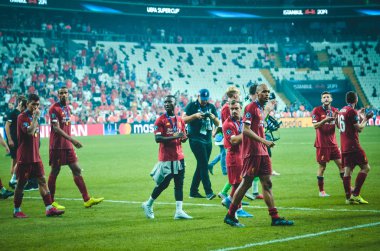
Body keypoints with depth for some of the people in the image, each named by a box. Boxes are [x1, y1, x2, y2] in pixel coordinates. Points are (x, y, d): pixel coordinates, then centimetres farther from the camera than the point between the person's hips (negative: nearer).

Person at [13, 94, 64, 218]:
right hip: (24, 157, -7)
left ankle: (49, 208, 0)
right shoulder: (22, 117, -11)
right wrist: (35, 118, -24)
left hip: (35, 156, 7)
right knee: (21, 183, 1)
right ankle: (16, 210, 11)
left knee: (42, 180, 2)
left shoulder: (33, 116, 14)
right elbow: (30, 131, -26)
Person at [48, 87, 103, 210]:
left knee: (76, 170, 5)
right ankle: (51, 202, 9)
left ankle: (87, 200, 7)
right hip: (57, 146, -8)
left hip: (67, 145, 8)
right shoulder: (54, 109, -12)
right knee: (54, 172, 0)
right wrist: (72, 140, -26)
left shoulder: (67, 108, 13)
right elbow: (56, 128, -20)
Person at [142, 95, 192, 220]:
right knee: (163, 184, -1)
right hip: (166, 157, -6)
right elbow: (158, 139, -15)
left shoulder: (180, 120, 11)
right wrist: (174, 137, -24)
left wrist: (184, 138, -5)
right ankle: (148, 205, 19)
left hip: (178, 156, 6)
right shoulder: (160, 120, -7)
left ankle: (179, 211, 0)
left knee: (179, 184, 1)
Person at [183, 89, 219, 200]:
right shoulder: (192, 106, -1)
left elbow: (217, 124, 10)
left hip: (208, 140, 6)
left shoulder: (211, 107, 11)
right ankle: (208, 192, -17)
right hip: (196, 139, -6)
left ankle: (193, 191, 16)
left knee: (201, 166, 8)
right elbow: (184, 119, -6)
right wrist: (195, 116, -19)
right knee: (203, 165, -13)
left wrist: (213, 117, -11)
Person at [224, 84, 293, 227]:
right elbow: (246, 130, -18)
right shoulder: (251, 108, -11)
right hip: (252, 152, -9)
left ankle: (275, 218, 6)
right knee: (246, 183, -4)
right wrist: (263, 141, -22)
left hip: (262, 152, 9)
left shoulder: (261, 109, 18)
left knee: (267, 183, 6)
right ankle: (230, 216, 5)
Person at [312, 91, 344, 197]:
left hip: (333, 143, 5)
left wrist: (336, 118, -14)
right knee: (322, 167, -2)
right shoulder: (317, 110, -4)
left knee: (341, 164, 3)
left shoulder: (335, 110, 9)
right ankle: (321, 191, 4)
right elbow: (315, 126, -12)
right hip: (322, 144, -5)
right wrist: (325, 120, -27)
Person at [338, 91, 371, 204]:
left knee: (347, 171, 5)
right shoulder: (352, 111, -13)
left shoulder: (342, 111, 14)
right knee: (365, 167, -3)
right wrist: (365, 119, 4)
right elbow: (359, 129, -12)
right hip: (353, 145, -9)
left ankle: (348, 197, 2)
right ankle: (355, 194, -10)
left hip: (344, 146, 9)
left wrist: (359, 115, 30)